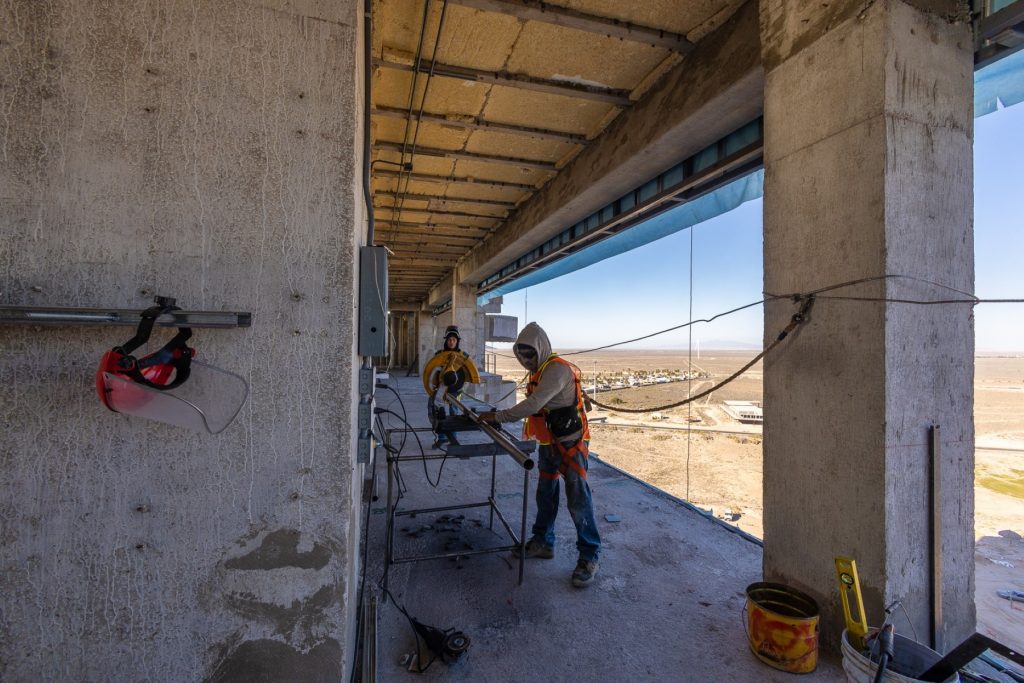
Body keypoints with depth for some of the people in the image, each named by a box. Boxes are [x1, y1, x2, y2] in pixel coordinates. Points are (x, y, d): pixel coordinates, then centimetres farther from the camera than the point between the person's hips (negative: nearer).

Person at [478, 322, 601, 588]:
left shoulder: (558, 369, -23)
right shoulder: (540, 371, 8)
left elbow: (533, 404, -30)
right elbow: (535, 406, 8)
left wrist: (498, 416, -25)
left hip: (570, 444, -9)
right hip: (549, 443, 9)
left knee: (578, 501, 0)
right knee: (545, 496, 17)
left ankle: (589, 557, 15)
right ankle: (543, 543, 34)